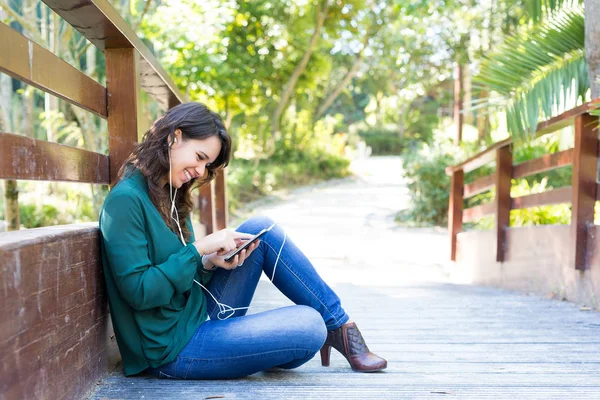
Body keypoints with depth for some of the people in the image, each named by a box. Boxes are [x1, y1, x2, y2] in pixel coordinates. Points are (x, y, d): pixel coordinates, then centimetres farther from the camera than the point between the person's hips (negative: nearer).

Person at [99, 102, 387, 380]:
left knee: (261, 229, -1)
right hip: (173, 350, -9)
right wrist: (199, 249, -20)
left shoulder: (168, 194, 10)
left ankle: (339, 326, 5)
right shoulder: (126, 199, -17)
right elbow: (138, 291, -22)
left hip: (200, 314, 9)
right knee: (308, 324, -21)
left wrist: (211, 263, -7)